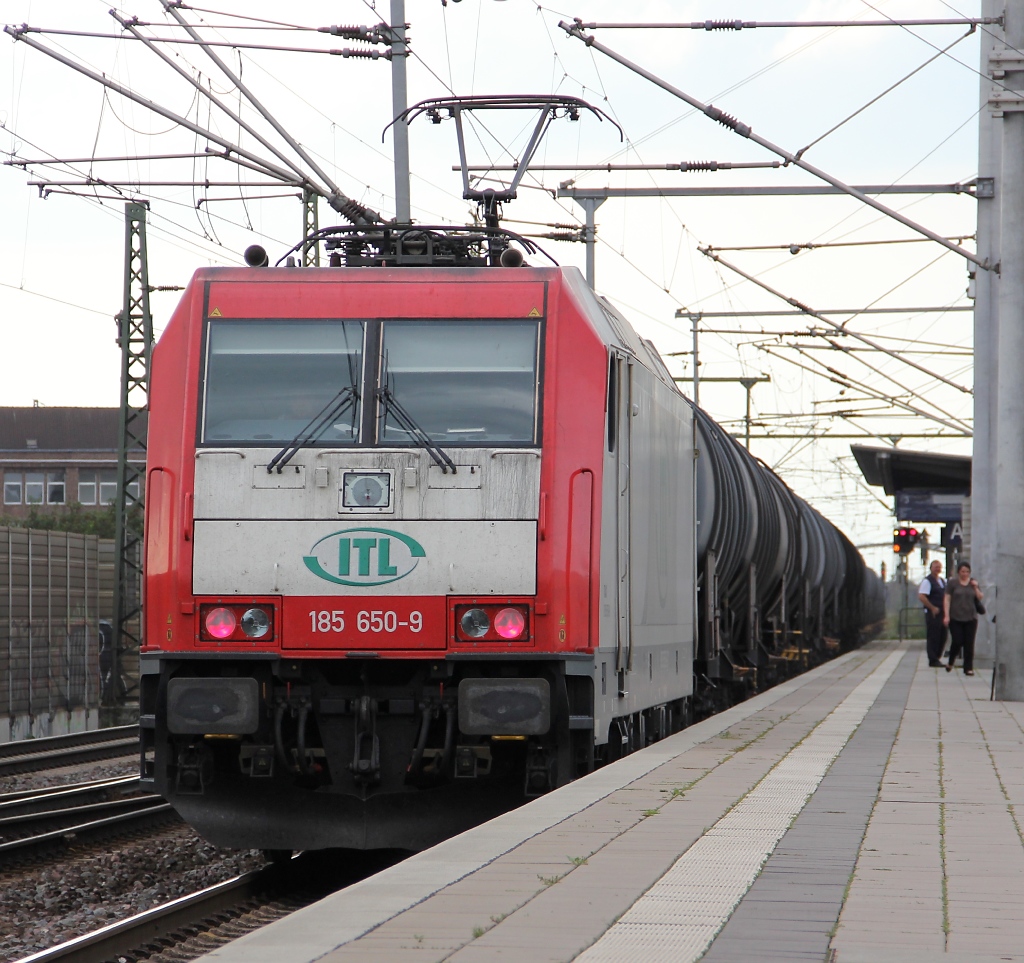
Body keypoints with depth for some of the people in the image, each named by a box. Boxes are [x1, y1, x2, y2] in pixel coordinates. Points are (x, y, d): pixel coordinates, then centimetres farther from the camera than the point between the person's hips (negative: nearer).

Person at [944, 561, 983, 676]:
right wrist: (946, 615, -9)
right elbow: (947, 599, -2)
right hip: (955, 618, -3)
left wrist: (975, 587, -6)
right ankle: (950, 662, 19)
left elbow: (980, 598, 10)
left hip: (971, 618, 3)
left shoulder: (973, 582, 10)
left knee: (969, 644, -1)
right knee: (957, 642, -6)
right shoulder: (952, 583, 1)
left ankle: (968, 668, 4)